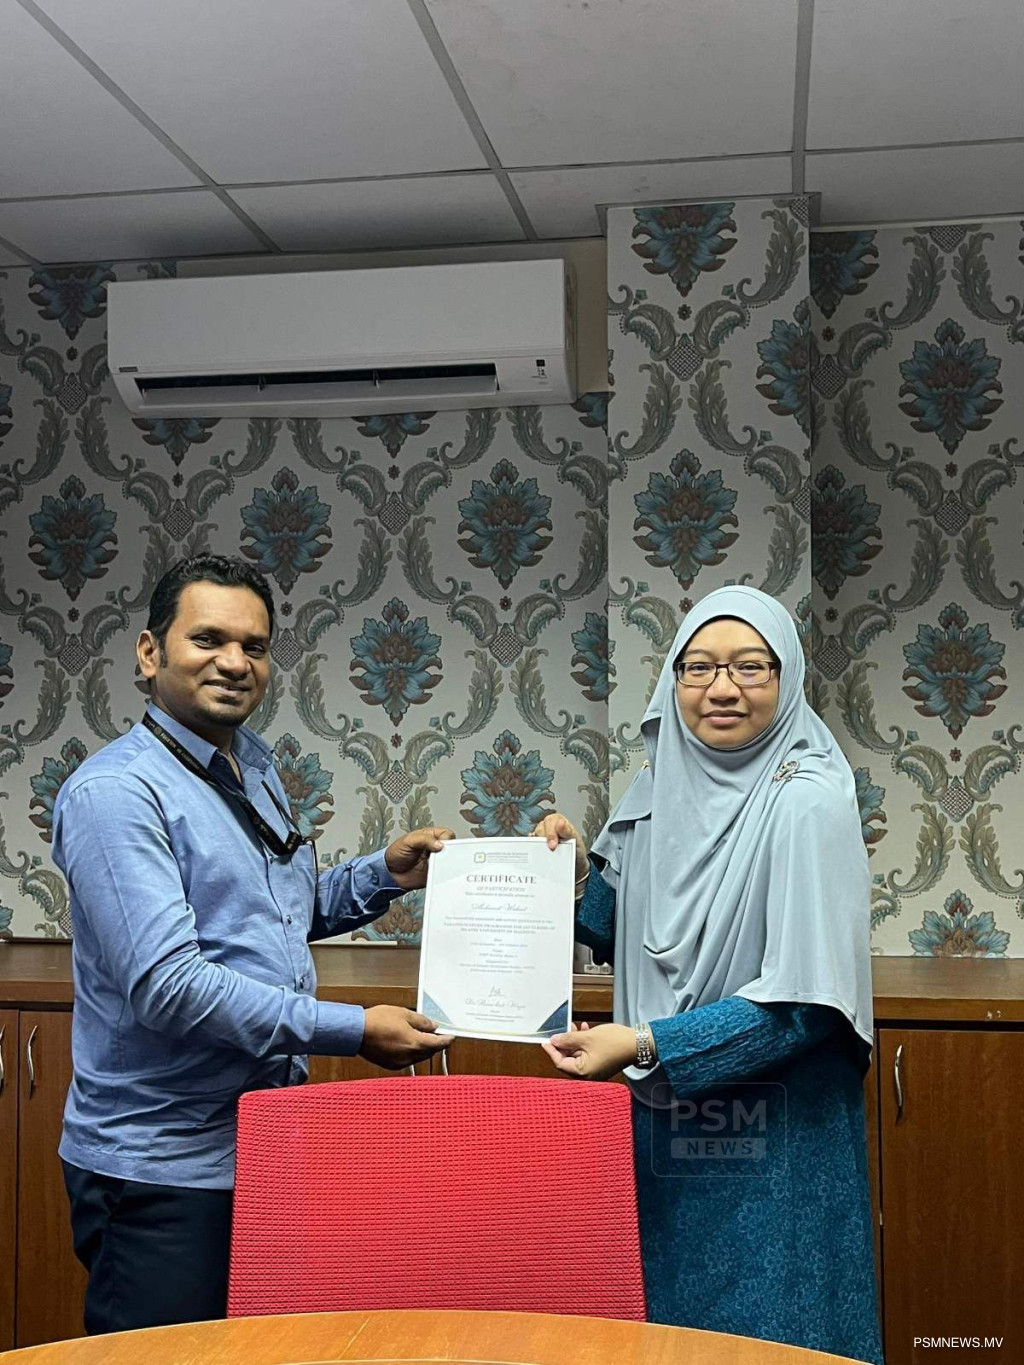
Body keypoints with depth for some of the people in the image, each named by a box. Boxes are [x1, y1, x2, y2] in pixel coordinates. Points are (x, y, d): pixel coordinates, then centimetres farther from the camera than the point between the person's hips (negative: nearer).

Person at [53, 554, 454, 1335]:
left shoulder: (254, 767, 10)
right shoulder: (117, 792, -18)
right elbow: (167, 984, -27)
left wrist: (386, 875, 6)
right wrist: (352, 1031, -24)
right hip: (164, 1169, -8)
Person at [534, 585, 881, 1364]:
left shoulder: (809, 803, -17)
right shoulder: (660, 787, 3)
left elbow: (805, 1000, -22)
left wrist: (646, 1046, -25)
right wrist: (575, 872, -5)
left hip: (770, 1145, -6)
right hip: (660, 1126, 6)